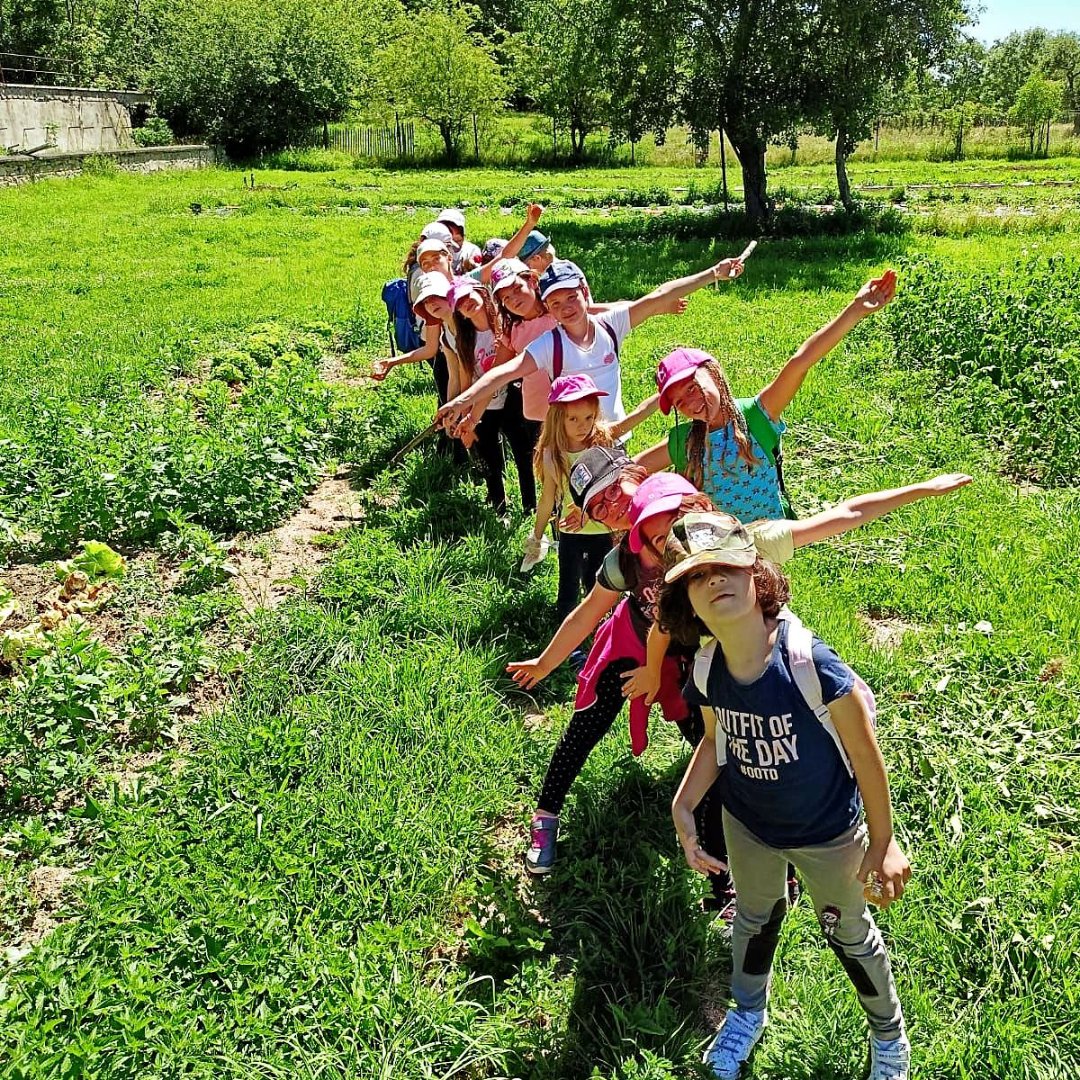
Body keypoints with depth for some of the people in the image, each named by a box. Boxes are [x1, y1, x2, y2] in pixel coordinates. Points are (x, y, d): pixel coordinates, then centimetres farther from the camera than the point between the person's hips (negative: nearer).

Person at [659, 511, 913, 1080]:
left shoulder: (810, 663, -35)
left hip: (828, 834, -4)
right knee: (754, 919, 29)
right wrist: (682, 808, -10)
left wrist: (883, 843, -11)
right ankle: (748, 1013, 60)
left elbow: (864, 752, -21)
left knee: (848, 932, 22)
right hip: (746, 824, 4)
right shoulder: (707, 671, -20)